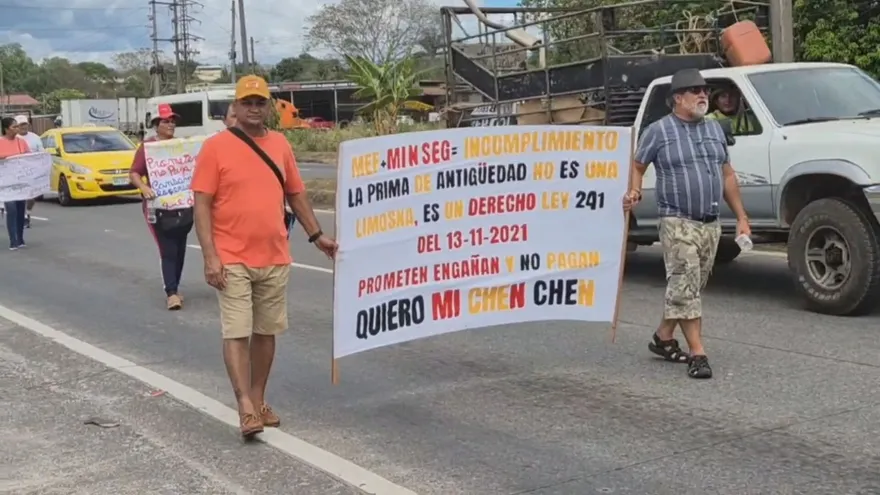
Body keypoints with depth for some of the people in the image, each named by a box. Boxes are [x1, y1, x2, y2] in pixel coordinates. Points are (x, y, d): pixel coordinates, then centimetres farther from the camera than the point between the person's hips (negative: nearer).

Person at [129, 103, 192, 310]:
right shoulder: (146, 146, -5)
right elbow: (134, 173, -8)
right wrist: (144, 188, -26)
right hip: (159, 206, -5)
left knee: (180, 249, 11)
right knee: (168, 251, -9)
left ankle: (174, 288, 25)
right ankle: (171, 293, -10)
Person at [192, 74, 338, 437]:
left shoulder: (280, 144, 8)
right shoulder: (216, 146, -6)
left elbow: (296, 193, 18)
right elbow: (202, 204, -8)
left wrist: (316, 235, 15)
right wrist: (210, 256, -15)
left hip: (275, 258, 5)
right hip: (233, 260, -5)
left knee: (266, 332, 11)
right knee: (236, 333, -6)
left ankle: (259, 401, 22)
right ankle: (246, 408, -4)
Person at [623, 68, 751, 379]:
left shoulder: (714, 129, 15)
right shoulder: (659, 131, -2)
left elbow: (727, 175, 18)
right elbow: (637, 166, 4)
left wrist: (741, 217, 15)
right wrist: (634, 192, -17)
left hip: (711, 224, 6)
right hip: (678, 223, -6)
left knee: (690, 288, 12)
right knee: (685, 287, -10)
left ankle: (663, 337, 27)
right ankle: (697, 354, -8)